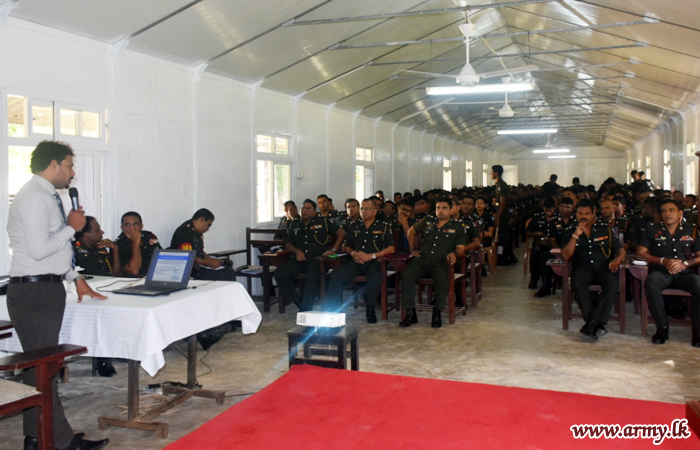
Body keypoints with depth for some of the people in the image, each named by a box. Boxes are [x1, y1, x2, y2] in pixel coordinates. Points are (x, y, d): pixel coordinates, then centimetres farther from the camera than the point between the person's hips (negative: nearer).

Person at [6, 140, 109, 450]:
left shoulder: (47, 197, 16)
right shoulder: (34, 197, -15)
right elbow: (39, 249, -23)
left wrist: (76, 279, 20)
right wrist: (71, 227, -11)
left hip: (48, 288, 10)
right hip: (34, 292, -10)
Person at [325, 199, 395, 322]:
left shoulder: (383, 227, 8)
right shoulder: (353, 226, 19)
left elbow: (391, 248, -1)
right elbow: (346, 246, 22)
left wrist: (371, 256, -12)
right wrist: (353, 253, -2)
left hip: (374, 262, -3)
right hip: (356, 262, 3)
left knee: (375, 277, -37)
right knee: (336, 275, -24)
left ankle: (370, 310, -19)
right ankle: (334, 309, -18)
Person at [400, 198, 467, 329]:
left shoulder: (457, 227, 11)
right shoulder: (427, 222, 19)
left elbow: (461, 249, 4)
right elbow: (411, 231, 34)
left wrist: (454, 253, -19)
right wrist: (412, 249, 26)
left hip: (441, 263, -3)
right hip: (422, 260, 3)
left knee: (441, 279, -38)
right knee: (406, 275, -28)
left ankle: (437, 314, -20)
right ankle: (410, 313, -22)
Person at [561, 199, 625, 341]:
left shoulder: (605, 231, 22)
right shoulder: (570, 234, 19)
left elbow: (621, 250, 17)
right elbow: (566, 256, 3)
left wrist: (617, 259, -7)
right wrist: (576, 235, -2)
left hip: (603, 268, 1)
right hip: (582, 268, -1)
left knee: (613, 282, -35)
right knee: (577, 281, -37)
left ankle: (592, 323, -36)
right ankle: (597, 324, -37)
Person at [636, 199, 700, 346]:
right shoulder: (652, 230, 14)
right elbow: (641, 253, 6)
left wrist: (685, 263, -10)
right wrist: (663, 261, -7)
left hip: (685, 273, 1)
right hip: (661, 273, 0)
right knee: (651, 283, -36)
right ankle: (662, 327, -21)